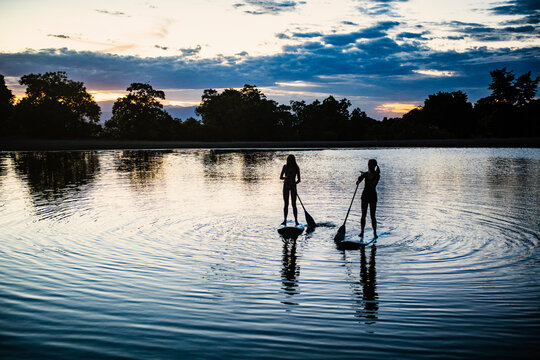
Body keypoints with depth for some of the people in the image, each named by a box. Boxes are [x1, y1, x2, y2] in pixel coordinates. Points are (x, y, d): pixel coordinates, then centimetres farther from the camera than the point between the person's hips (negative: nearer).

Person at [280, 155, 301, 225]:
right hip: (286, 186, 2)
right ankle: (285, 220, 8)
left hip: (293, 186, -2)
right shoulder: (285, 167, 2)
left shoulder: (296, 168, -2)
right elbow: (280, 177, -1)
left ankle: (296, 220, -1)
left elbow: (298, 180, -2)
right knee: (286, 204, 3)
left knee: (294, 204, -4)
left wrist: (294, 183, -22)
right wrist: (285, 177, -22)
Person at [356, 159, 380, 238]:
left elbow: (373, 185, -21)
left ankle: (375, 233, 6)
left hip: (372, 196, -3)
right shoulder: (365, 174, 4)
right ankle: (362, 232, 11)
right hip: (365, 195, 3)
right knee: (363, 215, 4)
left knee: (372, 216, -2)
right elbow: (357, 182, -3)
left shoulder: (377, 175, -7)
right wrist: (361, 177, -22)